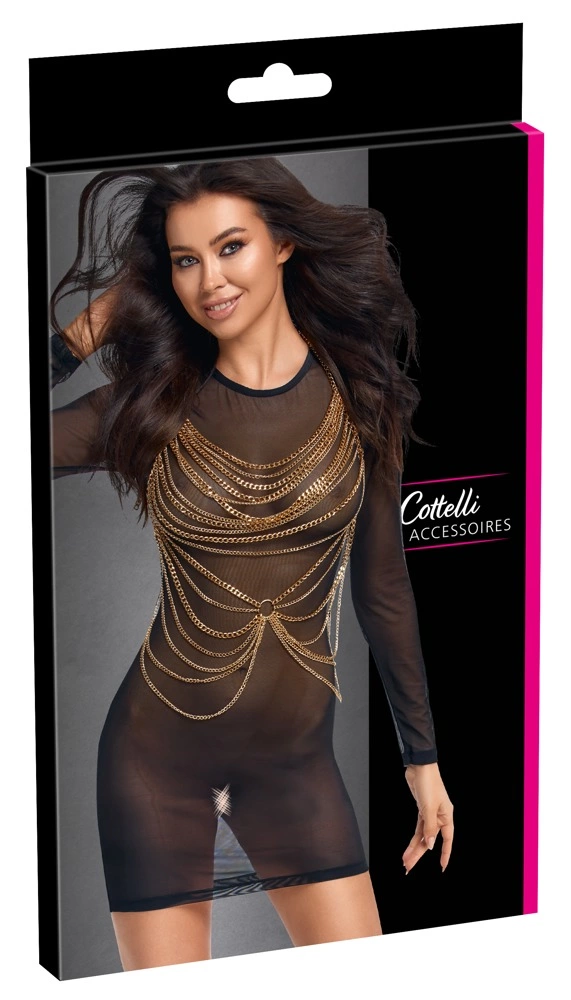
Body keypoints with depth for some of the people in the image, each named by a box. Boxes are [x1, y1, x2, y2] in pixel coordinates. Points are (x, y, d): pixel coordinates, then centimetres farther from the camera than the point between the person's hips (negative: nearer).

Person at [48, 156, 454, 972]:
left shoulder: (356, 394, -2)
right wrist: (84, 333, -11)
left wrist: (423, 758, 10)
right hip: (160, 758, -1)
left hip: (296, 758, 2)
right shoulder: (150, 405, -5)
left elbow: (383, 589, 6)